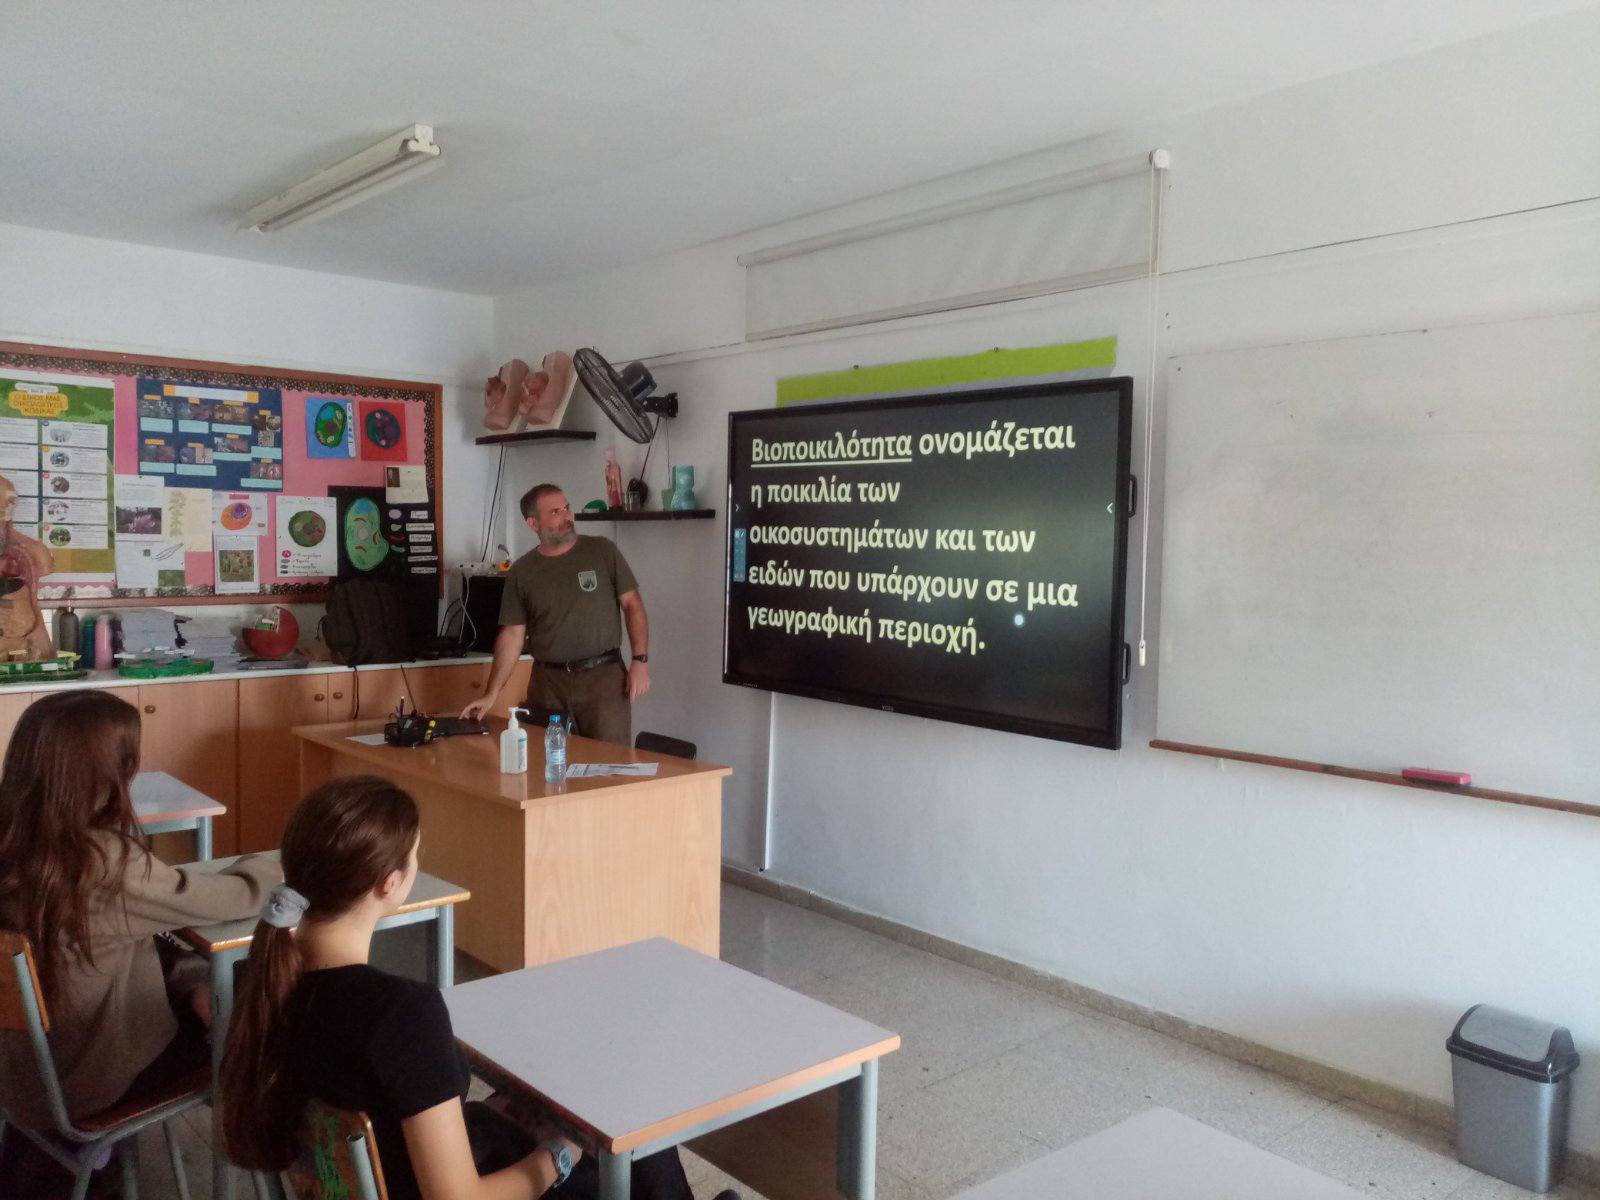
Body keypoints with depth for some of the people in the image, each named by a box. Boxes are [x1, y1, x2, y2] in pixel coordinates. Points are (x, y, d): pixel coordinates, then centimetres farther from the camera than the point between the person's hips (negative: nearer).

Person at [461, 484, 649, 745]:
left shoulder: (602, 551, 2)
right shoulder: (521, 572, 6)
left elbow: (632, 605, 3)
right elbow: (512, 634, 6)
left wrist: (640, 660, -7)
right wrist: (491, 694, 0)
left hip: (603, 677, -2)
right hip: (548, 681, 2)